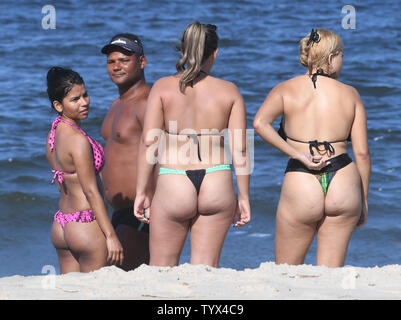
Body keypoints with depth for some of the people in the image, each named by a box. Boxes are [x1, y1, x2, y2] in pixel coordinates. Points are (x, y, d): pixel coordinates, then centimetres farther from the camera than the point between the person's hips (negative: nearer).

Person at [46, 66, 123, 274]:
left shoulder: (53, 135, 9)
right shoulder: (78, 140, -18)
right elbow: (91, 191, -18)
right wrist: (111, 235, -16)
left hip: (60, 226, 9)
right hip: (86, 226, -9)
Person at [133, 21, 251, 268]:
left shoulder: (163, 87, 0)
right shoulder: (229, 91, 2)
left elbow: (149, 142, -5)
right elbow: (240, 150, 0)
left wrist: (142, 192, 0)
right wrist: (244, 197, 8)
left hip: (173, 186, -1)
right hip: (217, 187, 1)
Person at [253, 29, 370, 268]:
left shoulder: (286, 89, 4)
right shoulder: (350, 94, 6)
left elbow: (260, 123, -16)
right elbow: (362, 153, 3)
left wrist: (299, 155, -12)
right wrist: (364, 201, 13)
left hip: (301, 186, -1)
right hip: (344, 185, 1)